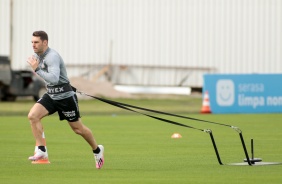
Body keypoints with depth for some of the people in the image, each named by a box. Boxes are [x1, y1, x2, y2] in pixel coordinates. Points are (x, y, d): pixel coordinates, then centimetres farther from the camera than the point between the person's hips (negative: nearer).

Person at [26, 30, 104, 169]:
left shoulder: (52, 57, -23)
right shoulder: (38, 55, 4)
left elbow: (54, 79, -36)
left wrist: (36, 69, -34)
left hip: (65, 97, -8)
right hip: (50, 95, 8)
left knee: (78, 128, 6)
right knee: (32, 116, -16)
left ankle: (97, 150, 30)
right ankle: (41, 151, -13)